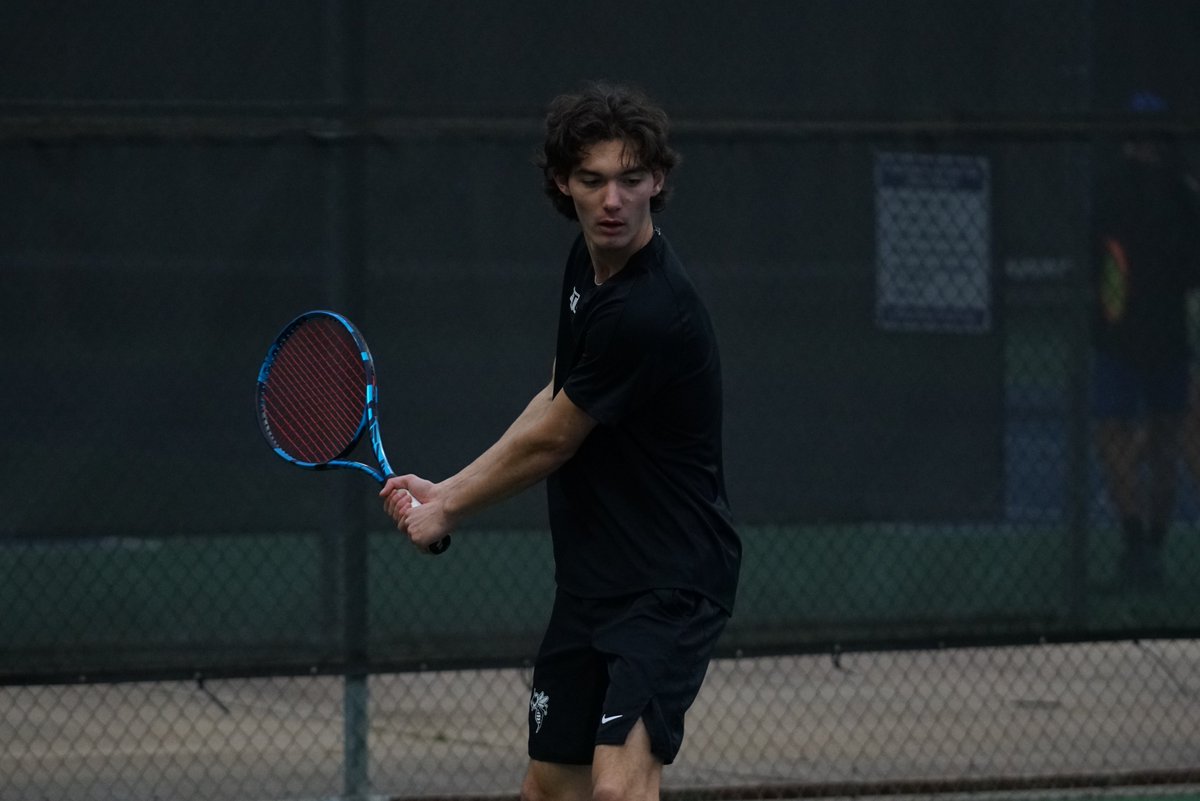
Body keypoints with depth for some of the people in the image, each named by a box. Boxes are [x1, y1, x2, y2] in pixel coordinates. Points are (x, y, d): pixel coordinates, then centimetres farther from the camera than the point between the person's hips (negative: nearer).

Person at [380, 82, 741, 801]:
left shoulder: (647, 312, -24)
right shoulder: (591, 260, 5)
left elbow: (549, 443, -13)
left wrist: (447, 511, 3)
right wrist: (447, 491, 11)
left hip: (671, 586, -9)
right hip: (591, 581, 9)